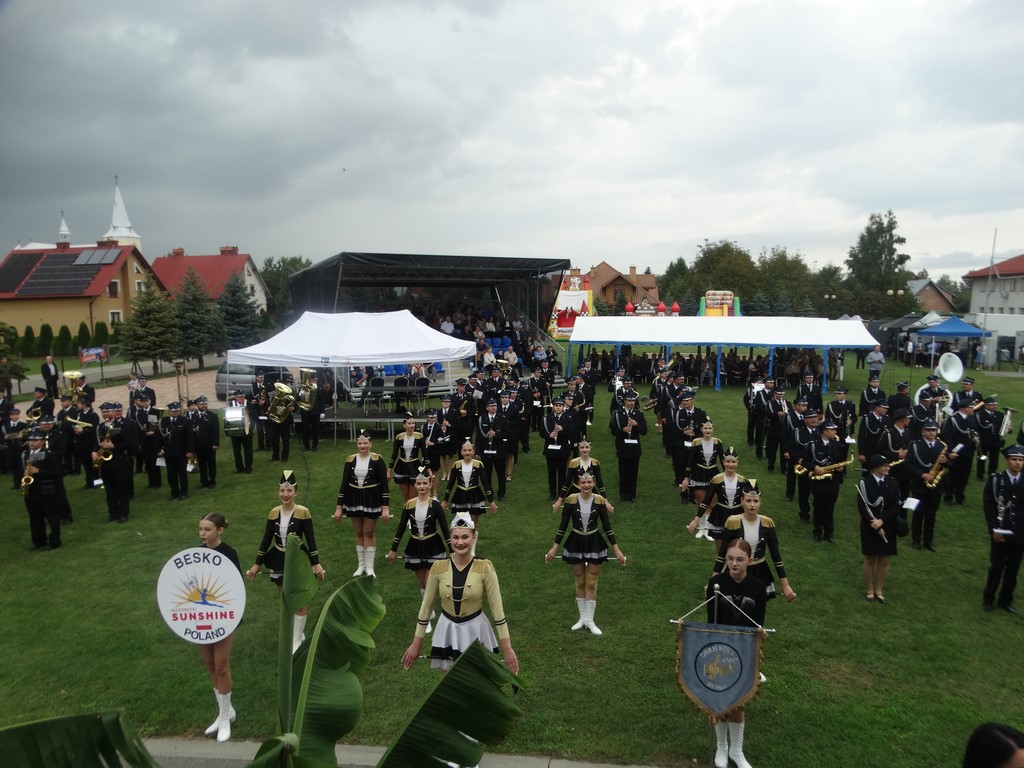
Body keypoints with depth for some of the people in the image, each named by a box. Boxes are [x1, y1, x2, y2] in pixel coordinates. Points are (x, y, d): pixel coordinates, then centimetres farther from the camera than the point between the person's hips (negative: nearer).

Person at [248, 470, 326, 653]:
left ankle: (297, 641, 15)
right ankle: (297, 633, 33)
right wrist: (257, 564, 6)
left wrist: (316, 563, -13)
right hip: (279, 561, 4)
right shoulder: (274, 513, -3)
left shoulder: (302, 512, -14)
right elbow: (266, 540, 4)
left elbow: (310, 539, -11)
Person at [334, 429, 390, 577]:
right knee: (359, 533, 12)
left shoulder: (377, 459, -10)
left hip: (371, 500, -3)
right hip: (354, 500, 3)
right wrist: (339, 507, 0)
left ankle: (370, 567, 16)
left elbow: (384, 484, -9)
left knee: (369, 533, 5)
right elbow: (344, 484, 2)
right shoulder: (351, 459, -2)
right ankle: (361, 565, 24)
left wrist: (385, 507, -12)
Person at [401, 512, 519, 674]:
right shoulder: (438, 568, -8)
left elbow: (497, 608, -8)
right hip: (448, 632, 1)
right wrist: (416, 643, 6)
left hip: (475, 631, -1)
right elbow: (426, 606, 2)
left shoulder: (485, 568, -13)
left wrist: (507, 648, -8)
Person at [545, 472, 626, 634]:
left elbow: (607, 526, -4)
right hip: (576, 543, 1)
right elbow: (563, 525, -4)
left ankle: (589, 620, 17)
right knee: (579, 583, 12)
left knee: (591, 584, 5)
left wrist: (616, 549, -5)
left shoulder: (599, 500, -11)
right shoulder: (571, 499, -11)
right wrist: (554, 548, -3)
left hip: (595, 543, 0)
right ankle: (582, 618, 26)